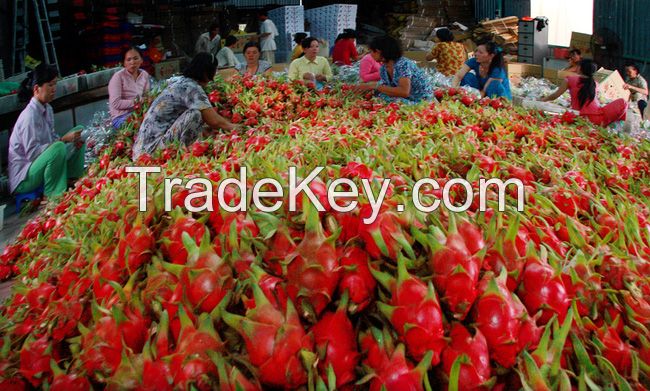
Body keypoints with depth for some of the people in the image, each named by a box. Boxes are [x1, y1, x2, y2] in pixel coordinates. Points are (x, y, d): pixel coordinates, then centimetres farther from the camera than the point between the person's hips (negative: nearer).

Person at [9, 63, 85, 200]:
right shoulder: (30, 116, -23)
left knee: (78, 130, 5)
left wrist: (72, 141, -8)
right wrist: (63, 140, -26)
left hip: (40, 164, 9)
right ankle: (53, 196, -20)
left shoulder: (47, 109, 4)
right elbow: (32, 153, -27)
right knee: (58, 148, -36)